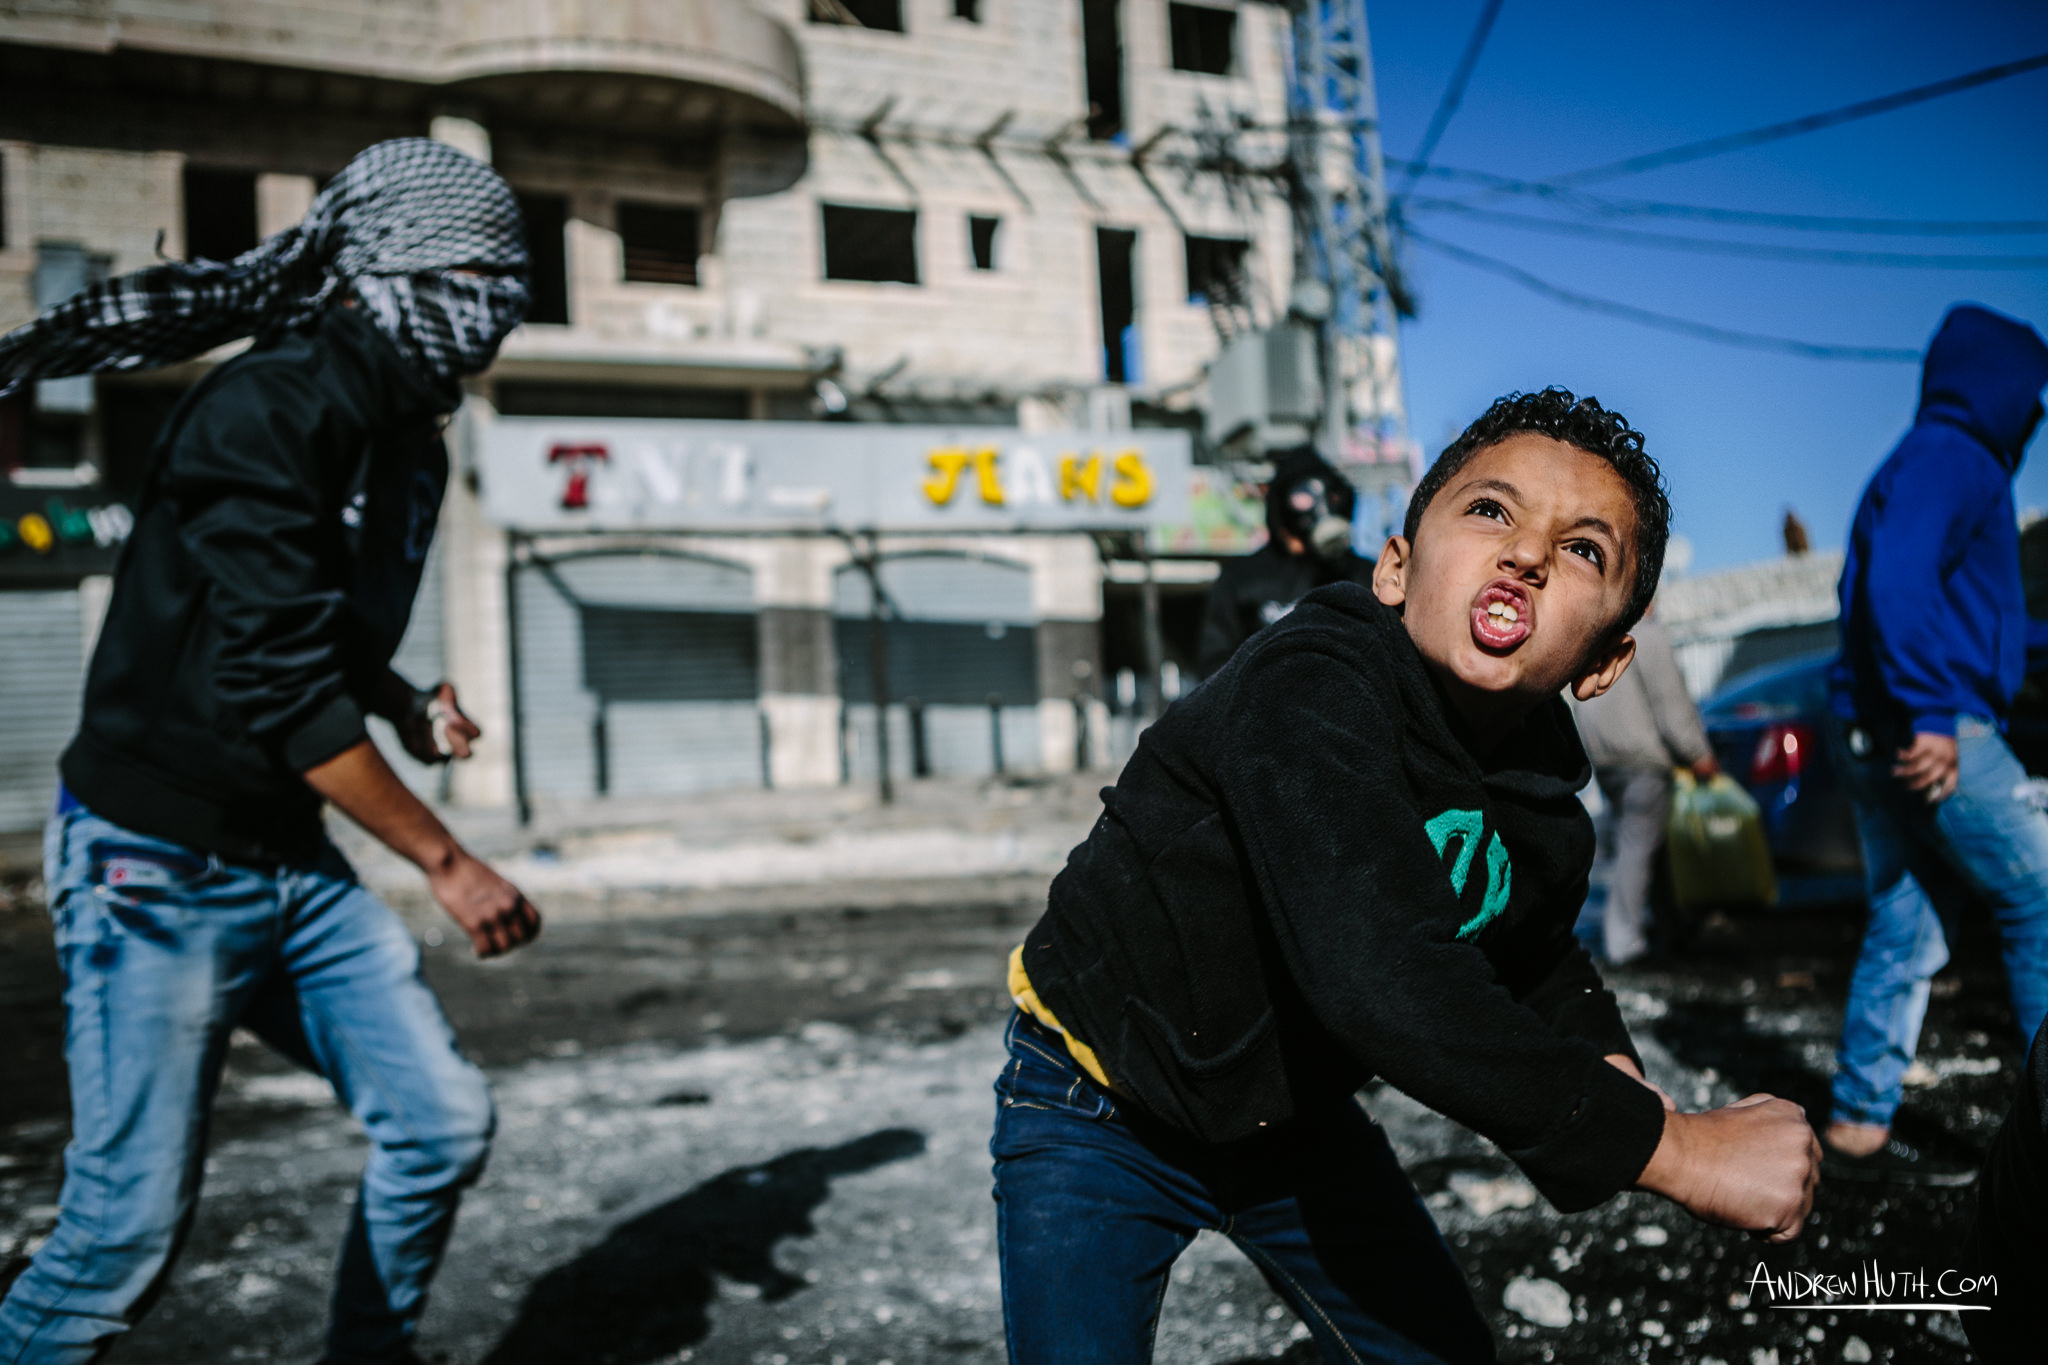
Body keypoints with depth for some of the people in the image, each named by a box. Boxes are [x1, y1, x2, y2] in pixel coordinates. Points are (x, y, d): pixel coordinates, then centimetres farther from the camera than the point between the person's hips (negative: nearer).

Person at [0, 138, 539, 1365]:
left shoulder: (407, 438, 10)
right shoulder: (271, 410, -17)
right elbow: (278, 684, -22)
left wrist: (406, 703, 2)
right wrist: (447, 861, -18)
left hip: (296, 863, 8)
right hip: (158, 865, -8)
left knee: (443, 1124, 3)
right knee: (132, 1229, -5)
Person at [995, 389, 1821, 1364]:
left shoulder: (1548, 816, -9)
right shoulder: (1308, 692, -34)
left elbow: (1539, 962, 16)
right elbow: (1381, 982, -47)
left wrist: (1608, 1069, -5)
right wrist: (1668, 1148, -39)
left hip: (1294, 1122, 7)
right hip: (1102, 1121, -6)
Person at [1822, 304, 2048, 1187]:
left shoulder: (1926, 462, 24)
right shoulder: (1952, 456, -8)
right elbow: (1898, 582, -24)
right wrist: (1931, 712, -28)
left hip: (1883, 739, 10)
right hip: (1937, 738, -10)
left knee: (1905, 934, 10)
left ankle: (1859, 1130, 12)